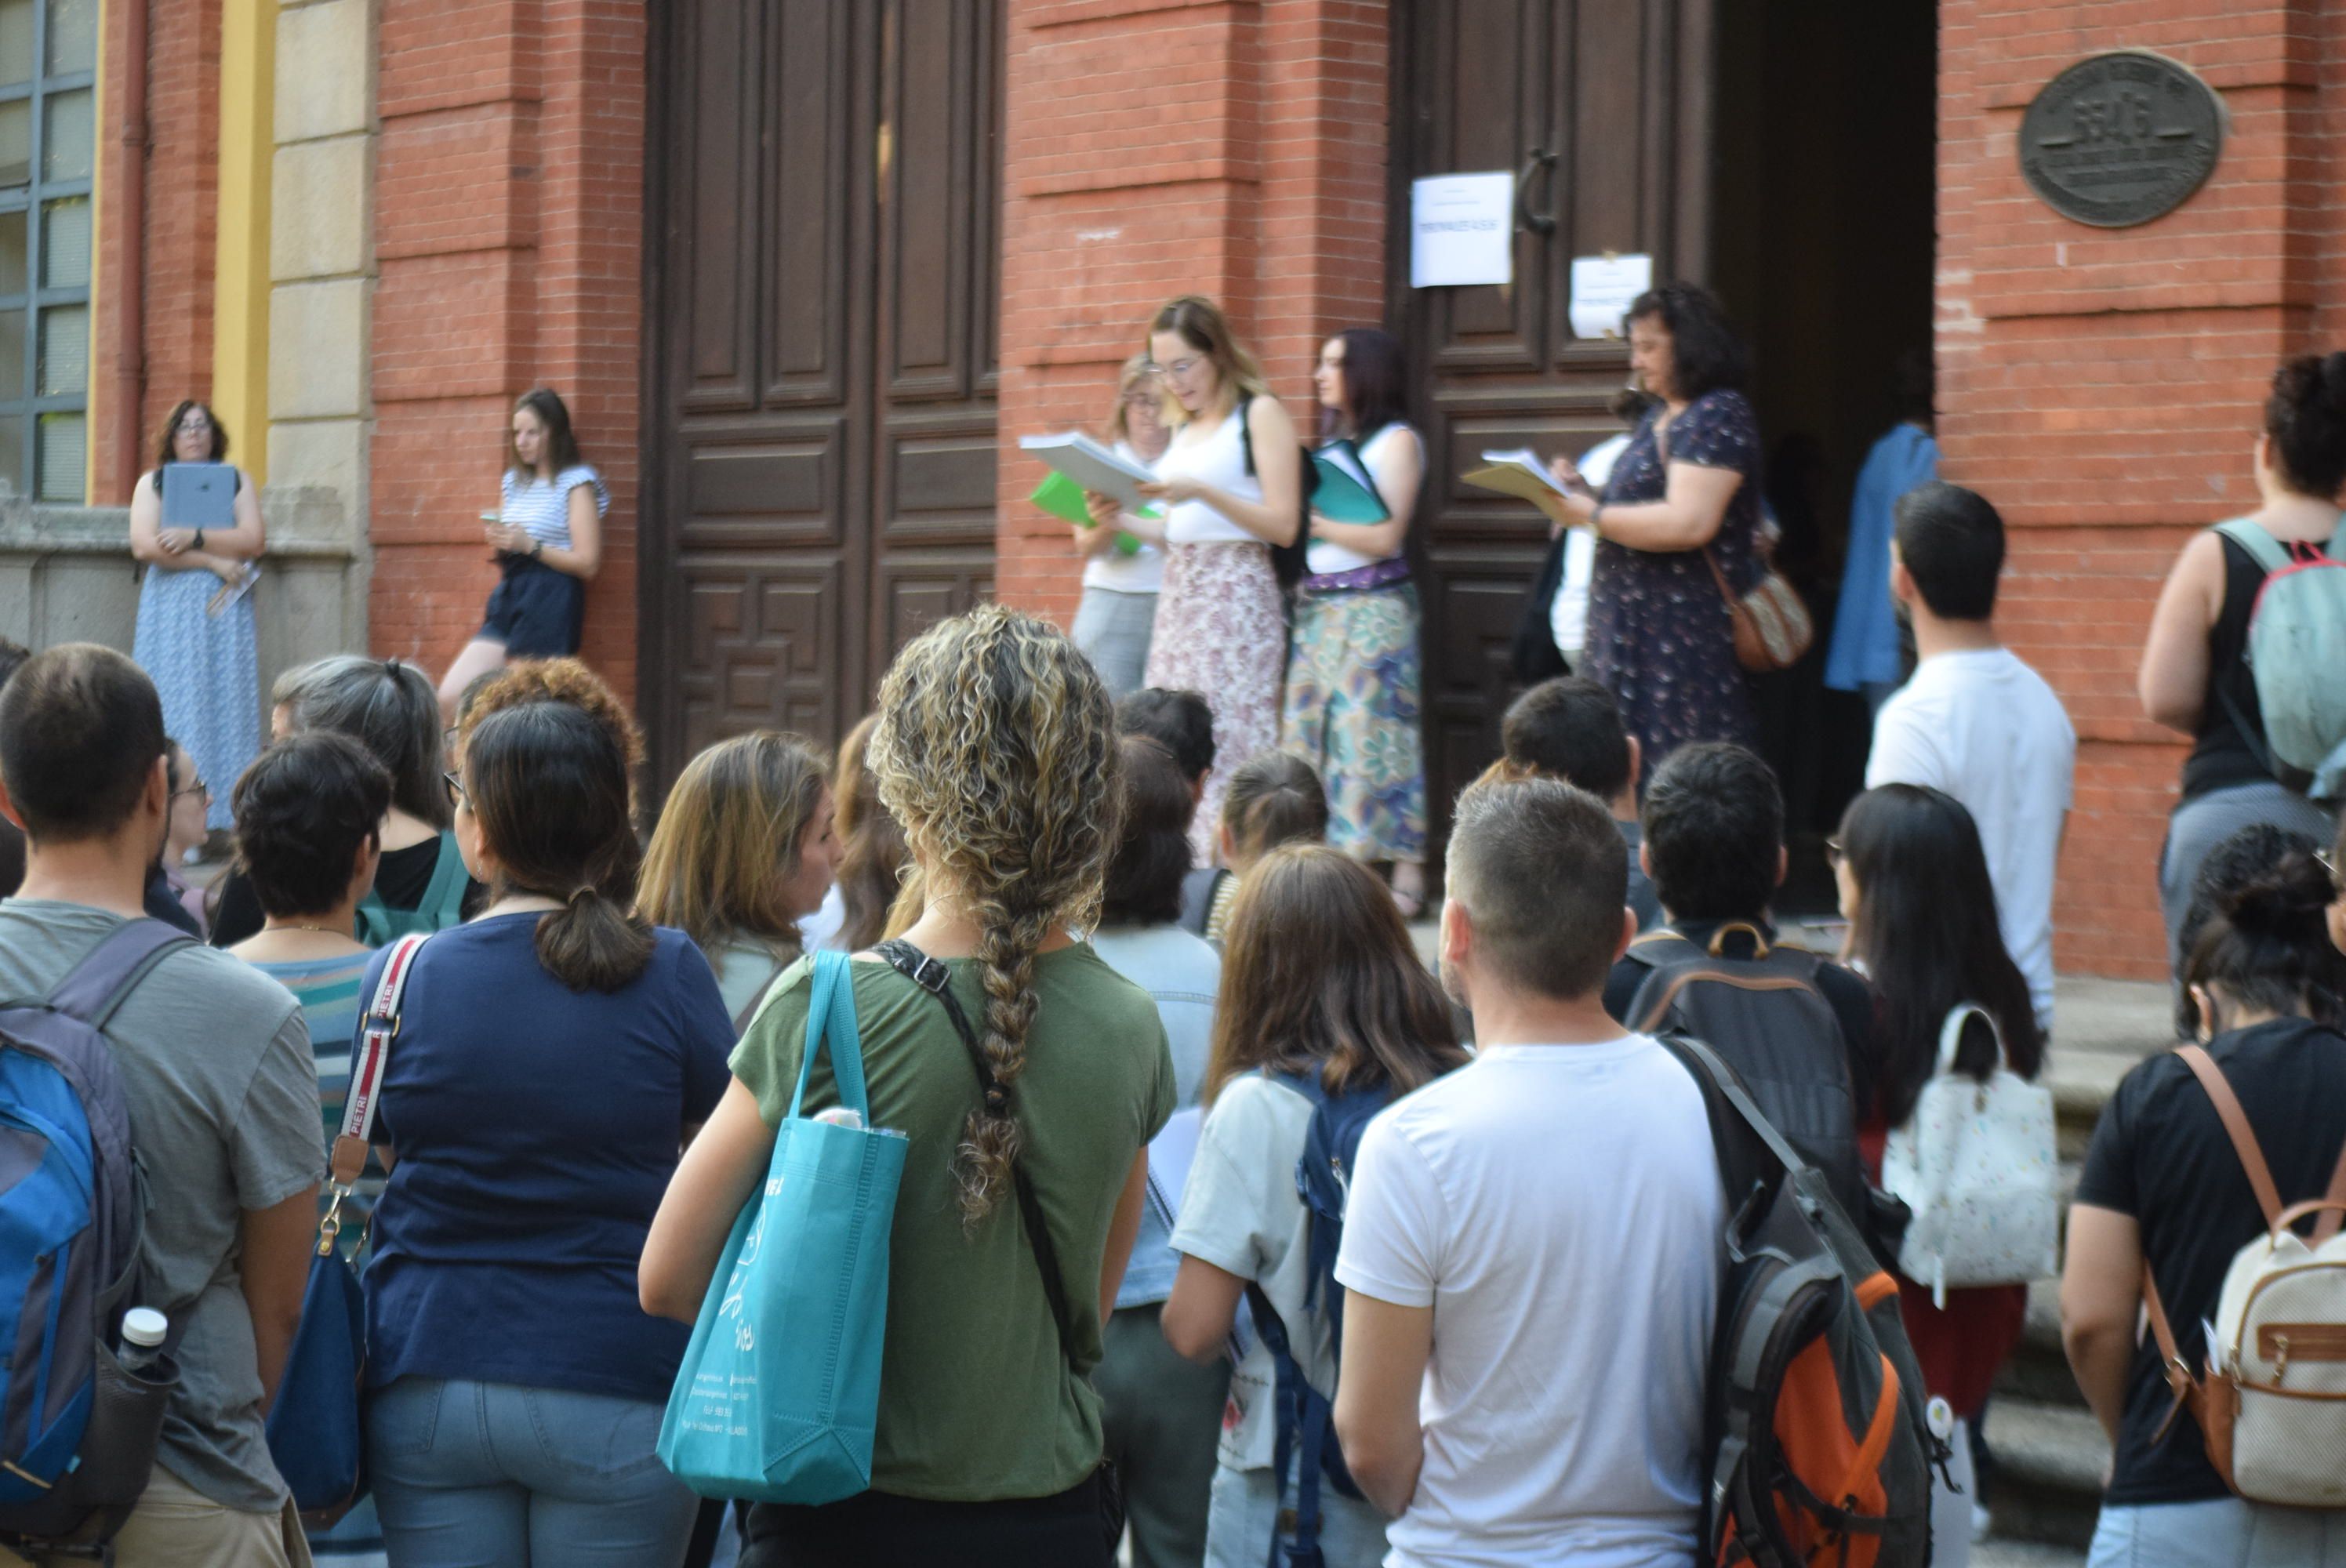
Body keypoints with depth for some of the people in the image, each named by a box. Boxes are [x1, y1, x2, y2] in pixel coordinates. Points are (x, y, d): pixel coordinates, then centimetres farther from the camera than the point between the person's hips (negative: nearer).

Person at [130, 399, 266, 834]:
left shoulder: (238, 480, 12)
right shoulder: (152, 483, 11)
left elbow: (255, 540, -3)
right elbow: (144, 545, -4)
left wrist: (194, 539, -13)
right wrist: (213, 560, -8)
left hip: (224, 608, 0)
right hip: (170, 608, 0)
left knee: (224, 704, -5)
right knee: (171, 705, -7)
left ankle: (220, 821, -7)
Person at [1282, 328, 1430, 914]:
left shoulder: (1396, 441, -2)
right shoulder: (1332, 443, 20)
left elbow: (1386, 536, -12)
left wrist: (1311, 517, -10)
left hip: (1372, 608, -8)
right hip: (1316, 604, 8)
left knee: (1372, 734, -10)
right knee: (1312, 730, 1)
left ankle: (1406, 877, -8)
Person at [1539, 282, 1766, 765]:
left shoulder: (1717, 417, -12)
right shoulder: (1660, 419, 20)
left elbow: (1689, 523, -23)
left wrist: (1591, 516, -15)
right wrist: (1585, 492, 11)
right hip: (1638, 632, 10)